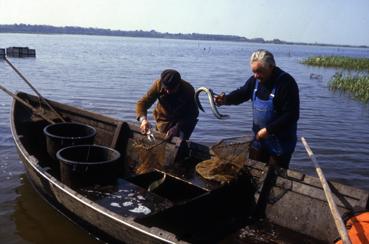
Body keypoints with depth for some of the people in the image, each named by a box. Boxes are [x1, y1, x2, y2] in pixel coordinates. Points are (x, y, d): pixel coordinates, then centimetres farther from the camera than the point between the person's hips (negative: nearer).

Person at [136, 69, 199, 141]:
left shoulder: (188, 90, -25)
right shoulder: (158, 85, -22)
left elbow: (193, 113, -18)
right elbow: (142, 103, -21)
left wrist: (177, 127, -30)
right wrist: (143, 119, -41)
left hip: (183, 121, -1)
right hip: (164, 120, 2)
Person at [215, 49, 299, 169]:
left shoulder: (286, 83, -23)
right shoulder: (255, 79, -3)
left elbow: (291, 115, -25)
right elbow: (242, 93, 11)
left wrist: (268, 130, -26)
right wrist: (226, 99, -10)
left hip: (281, 141, -6)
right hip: (259, 137, 6)